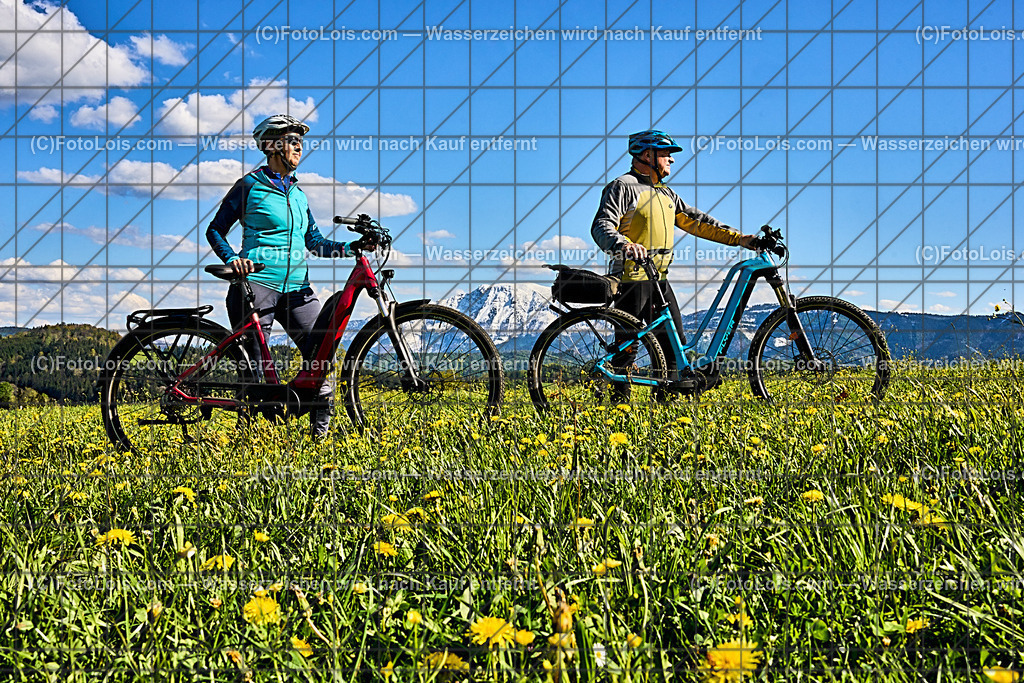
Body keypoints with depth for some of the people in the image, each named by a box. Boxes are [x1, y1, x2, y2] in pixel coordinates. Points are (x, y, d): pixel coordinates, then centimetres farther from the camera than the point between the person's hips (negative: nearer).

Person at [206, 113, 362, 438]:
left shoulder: (297, 193, 19)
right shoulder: (250, 186, 3)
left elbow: (314, 243, 16)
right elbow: (215, 230, 5)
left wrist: (351, 247, 0)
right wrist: (232, 259, -14)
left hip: (296, 287, 5)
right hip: (256, 281, -5)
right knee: (254, 361, -7)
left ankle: (321, 429, 1)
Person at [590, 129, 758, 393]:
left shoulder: (666, 193, 20)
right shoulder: (624, 186, -6)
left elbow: (696, 221, 18)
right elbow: (602, 225, -17)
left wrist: (739, 238, 9)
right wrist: (622, 244, -39)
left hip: (659, 280, 8)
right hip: (632, 279, -8)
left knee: (673, 341, 7)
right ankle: (620, 400, 2)